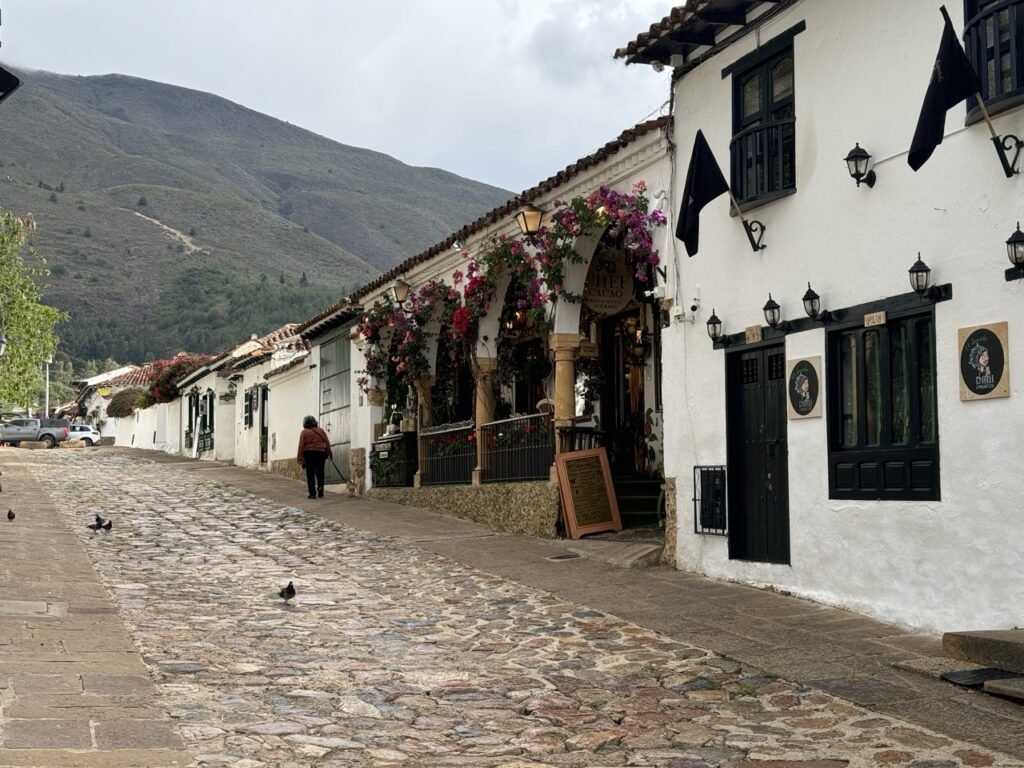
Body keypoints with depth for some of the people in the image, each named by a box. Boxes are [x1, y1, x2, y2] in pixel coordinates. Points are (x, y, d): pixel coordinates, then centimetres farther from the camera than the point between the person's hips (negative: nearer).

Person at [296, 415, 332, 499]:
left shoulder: (304, 432, 0)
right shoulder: (321, 431, 8)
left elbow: (301, 445, -7)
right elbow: (327, 442, 4)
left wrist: (300, 457, -6)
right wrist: (329, 453, 9)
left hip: (309, 454, -2)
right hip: (320, 453, 2)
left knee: (310, 474, 2)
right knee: (320, 473, 18)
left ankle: (312, 493, -2)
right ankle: (320, 486, -5)